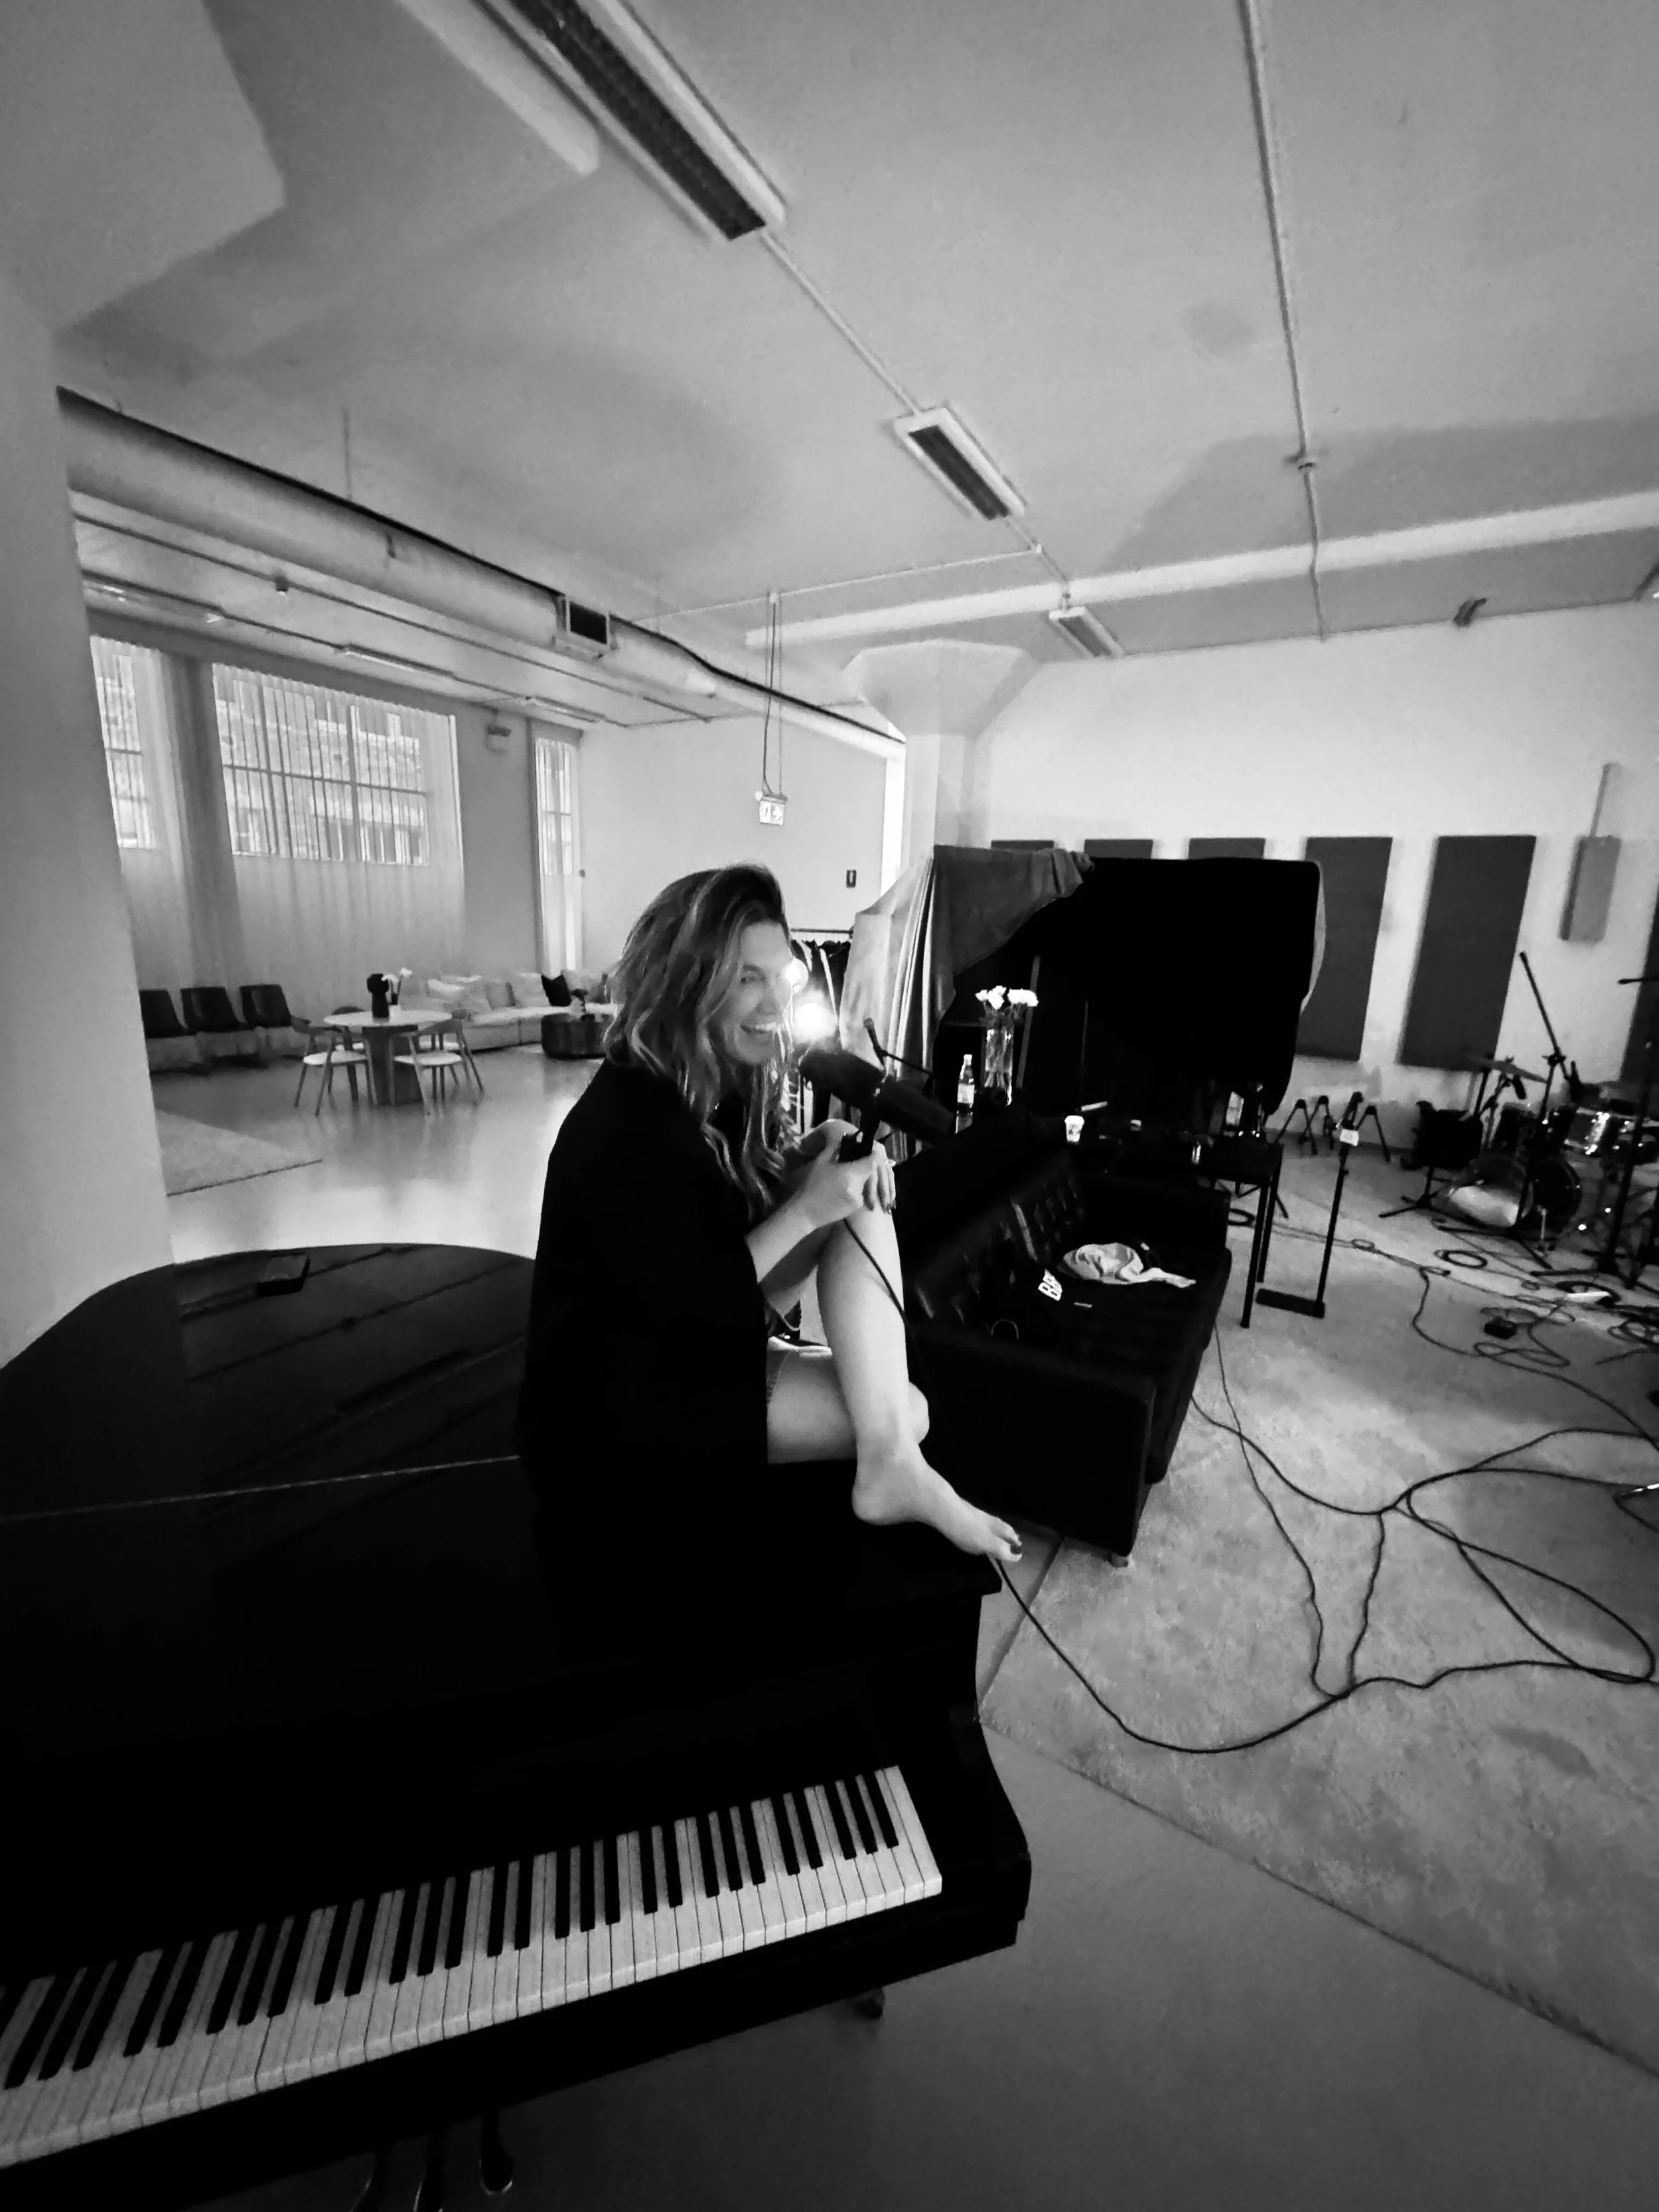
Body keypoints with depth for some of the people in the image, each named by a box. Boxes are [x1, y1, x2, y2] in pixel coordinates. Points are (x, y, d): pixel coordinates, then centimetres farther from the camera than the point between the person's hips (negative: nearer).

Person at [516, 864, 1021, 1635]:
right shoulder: (630, 1126, -25)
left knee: (862, 1210, -12)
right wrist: (807, 1207, -25)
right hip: (622, 1402, -8)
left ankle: (888, 1464, -12)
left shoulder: (729, 1088, 1)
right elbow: (693, 1308, -24)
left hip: (708, 1350, 9)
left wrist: (810, 1165, -14)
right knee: (904, 1411, -19)